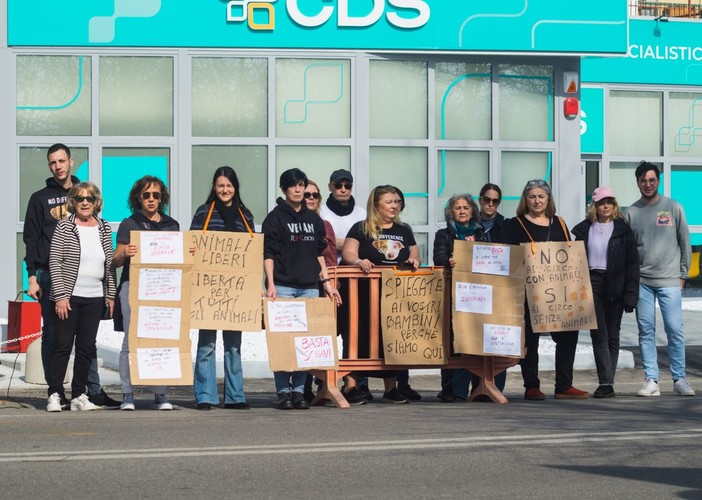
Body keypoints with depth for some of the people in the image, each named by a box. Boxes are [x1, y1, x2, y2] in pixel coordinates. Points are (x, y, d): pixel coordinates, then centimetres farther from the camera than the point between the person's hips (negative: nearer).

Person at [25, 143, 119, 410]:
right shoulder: (40, 199, 6)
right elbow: (31, 239, 3)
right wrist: (33, 277, -5)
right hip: (50, 276, -2)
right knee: (52, 334, 0)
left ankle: (94, 390, 3)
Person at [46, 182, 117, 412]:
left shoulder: (104, 229, 9)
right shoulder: (64, 228, -3)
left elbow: (110, 264, 13)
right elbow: (55, 262, -7)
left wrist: (111, 295, 7)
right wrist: (60, 296, -13)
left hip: (95, 298, 4)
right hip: (69, 297, -4)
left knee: (86, 348, 6)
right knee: (63, 346, -4)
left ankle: (79, 396, 12)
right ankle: (54, 394, 1)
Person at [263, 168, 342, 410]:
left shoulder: (313, 218, 16)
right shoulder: (275, 218, 1)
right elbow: (268, 254, -3)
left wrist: (326, 283, 11)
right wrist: (271, 284, -13)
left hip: (309, 287, 4)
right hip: (283, 287, -4)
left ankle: (299, 390, 8)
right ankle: (283, 391, -1)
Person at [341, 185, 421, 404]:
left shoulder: (404, 230, 16)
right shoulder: (361, 229, 2)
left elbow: (414, 254, 21)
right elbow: (347, 253, -7)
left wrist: (414, 260, -2)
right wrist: (359, 261, -27)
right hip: (367, 294, -5)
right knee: (361, 335, -9)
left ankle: (391, 388, 12)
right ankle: (351, 386, -8)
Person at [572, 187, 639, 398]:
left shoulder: (623, 230, 3)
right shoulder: (585, 230, 9)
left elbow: (632, 264, 0)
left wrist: (630, 295, -7)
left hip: (615, 286, -1)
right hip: (591, 284, 1)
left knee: (613, 336, 4)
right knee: (599, 335, -7)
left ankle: (607, 383, 10)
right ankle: (606, 383, -12)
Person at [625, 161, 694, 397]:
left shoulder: (673, 208, 4)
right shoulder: (631, 213, 6)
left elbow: (685, 243, 6)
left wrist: (683, 274, 3)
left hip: (669, 280, -1)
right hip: (641, 282, 1)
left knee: (675, 330, -3)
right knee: (646, 331, 2)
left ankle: (679, 379, 4)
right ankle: (651, 380, 5)